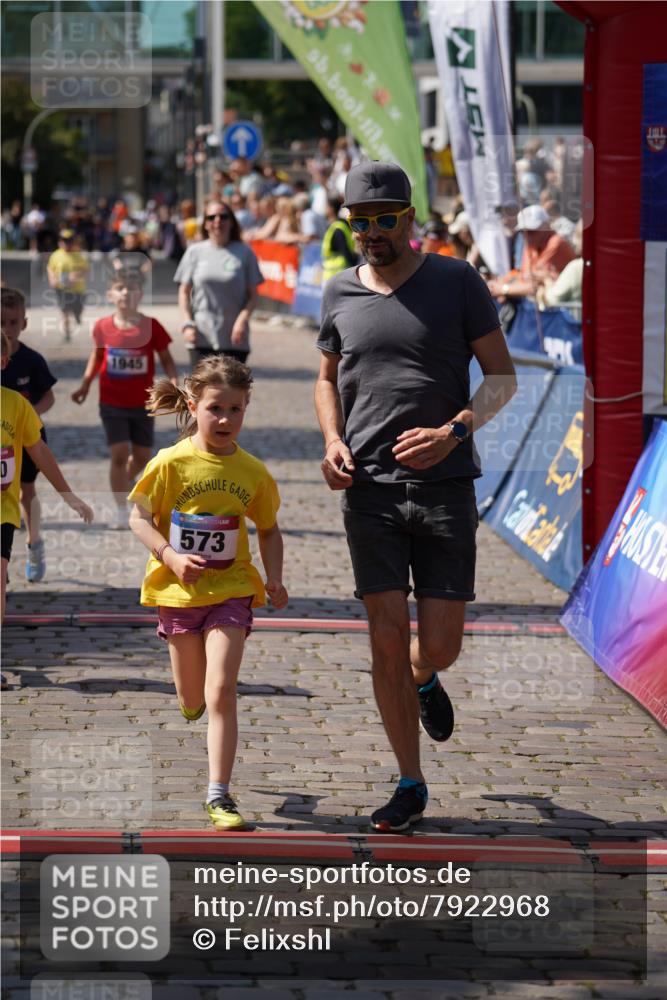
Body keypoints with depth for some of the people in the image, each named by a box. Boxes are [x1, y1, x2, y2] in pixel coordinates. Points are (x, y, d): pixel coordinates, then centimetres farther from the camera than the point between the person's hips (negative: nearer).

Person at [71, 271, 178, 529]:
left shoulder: (151, 326, -9)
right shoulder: (103, 327, -5)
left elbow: (165, 358, -1)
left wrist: (174, 382, -15)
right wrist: (85, 384, 10)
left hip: (142, 403, 1)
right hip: (112, 403, -1)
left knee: (142, 456, 11)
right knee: (119, 453, -9)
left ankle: (124, 482, 43)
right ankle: (121, 510, -2)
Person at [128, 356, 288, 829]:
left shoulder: (253, 472, -3)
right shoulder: (171, 463, -10)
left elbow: (269, 529, 11)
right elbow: (140, 518, -5)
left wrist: (275, 577, -3)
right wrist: (170, 555, -20)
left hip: (230, 590, 0)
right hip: (178, 590, 0)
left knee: (221, 692, -13)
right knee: (193, 700, 14)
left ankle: (219, 794, -9)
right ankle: (193, 696, 54)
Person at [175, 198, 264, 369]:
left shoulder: (244, 253, 3)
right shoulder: (195, 251, 6)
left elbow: (253, 294, 4)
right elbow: (184, 292, 9)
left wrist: (243, 319, -12)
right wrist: (188, 323, -3)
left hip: (234, 338, 0)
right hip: (201, 337, 1)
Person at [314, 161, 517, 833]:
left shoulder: (457, 282, 0)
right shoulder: (340, 294, 8)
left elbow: (501, 377, 2)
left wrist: (453, 431, -15)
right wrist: (332, 442, 3)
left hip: (444, 484, -2)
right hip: (369, 488, 2)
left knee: (439, 646, -1)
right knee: (386, 639, -2)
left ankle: (424, 682, 38)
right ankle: (410, 785, 10)